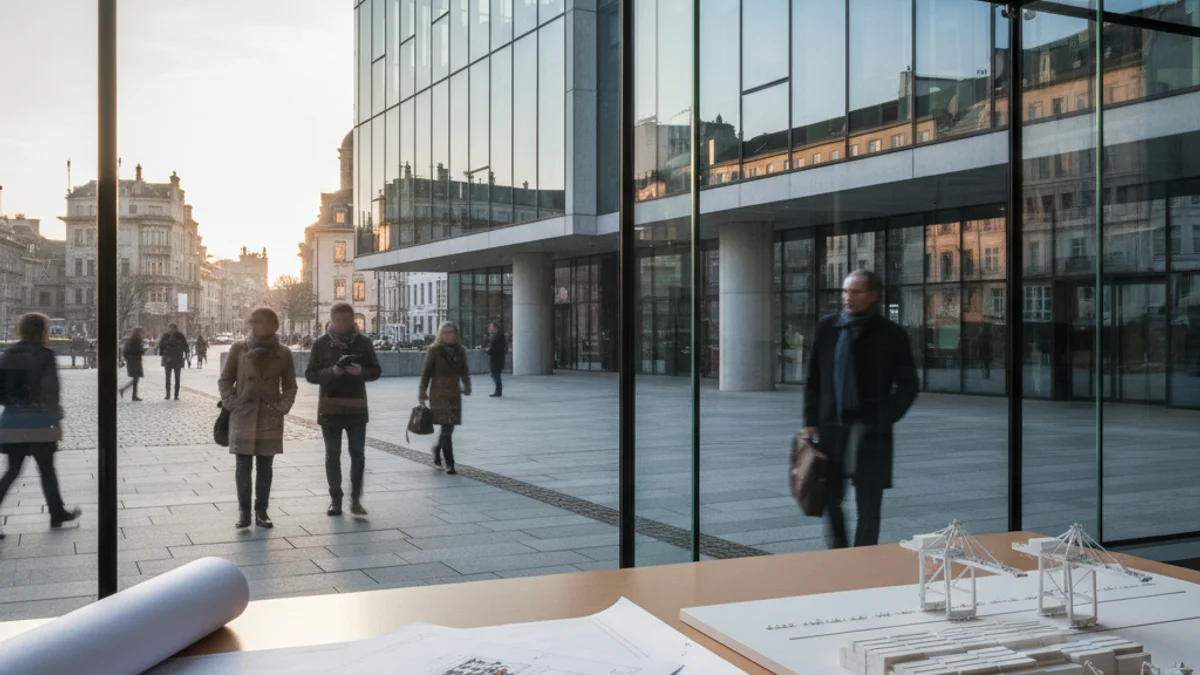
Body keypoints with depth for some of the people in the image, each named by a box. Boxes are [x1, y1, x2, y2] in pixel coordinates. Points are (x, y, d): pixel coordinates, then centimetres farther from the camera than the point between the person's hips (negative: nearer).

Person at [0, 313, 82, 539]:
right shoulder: (45, 355, -12)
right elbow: (50, 391, -17)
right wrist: (56, 410, -3)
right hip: (39, 421, -5)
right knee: (47, 470, 9)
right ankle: (57, 514, 23)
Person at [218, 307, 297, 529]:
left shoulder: (283, 353, 1)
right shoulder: (239, 348, -1)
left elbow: (290, 385, 9)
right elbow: (225, 380, 6)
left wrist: (283, 407, -3)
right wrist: (231, 404, -5)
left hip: (270, 417, 1)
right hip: (243, 416, -1)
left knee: (265, 467, 6)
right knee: (243, 466, 1)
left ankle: (261, 511, 15)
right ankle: (244, 511, 12)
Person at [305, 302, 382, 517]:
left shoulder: (363, 342, 0)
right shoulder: (321, 344, -1)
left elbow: (376, 371, 4)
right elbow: (310, 374, -2)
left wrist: (361, 371, -17)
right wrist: (331, 372, -20)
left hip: (356, 406, 0)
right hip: (330, 407, 0)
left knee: (357, 453, -1)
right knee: (332, 455, 7)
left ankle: (355, 499, 7)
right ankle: (335, 499, 16)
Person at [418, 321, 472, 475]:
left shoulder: (460, 351, 8)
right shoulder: (434, 350, -4)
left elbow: (464, 371, 13)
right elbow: (426, 372, -3)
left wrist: (467, 386, -3)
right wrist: (422, 393, -6)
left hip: (454, 393, 5)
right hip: (438, 393, -5)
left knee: (449, 427, 9)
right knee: (447, 428, -9)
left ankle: (437, 449, 38)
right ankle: (449, 464, -4)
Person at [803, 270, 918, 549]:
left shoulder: (891, 334, -3)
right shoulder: (827, 327, 6)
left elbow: (908, 385, 0)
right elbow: (813, 377, 10)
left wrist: (884, 419, -8)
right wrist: (811, 420, 4)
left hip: (870, 429, -3)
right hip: (831, 425, 3)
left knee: (868, 501, 2)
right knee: (830, 495, 11)